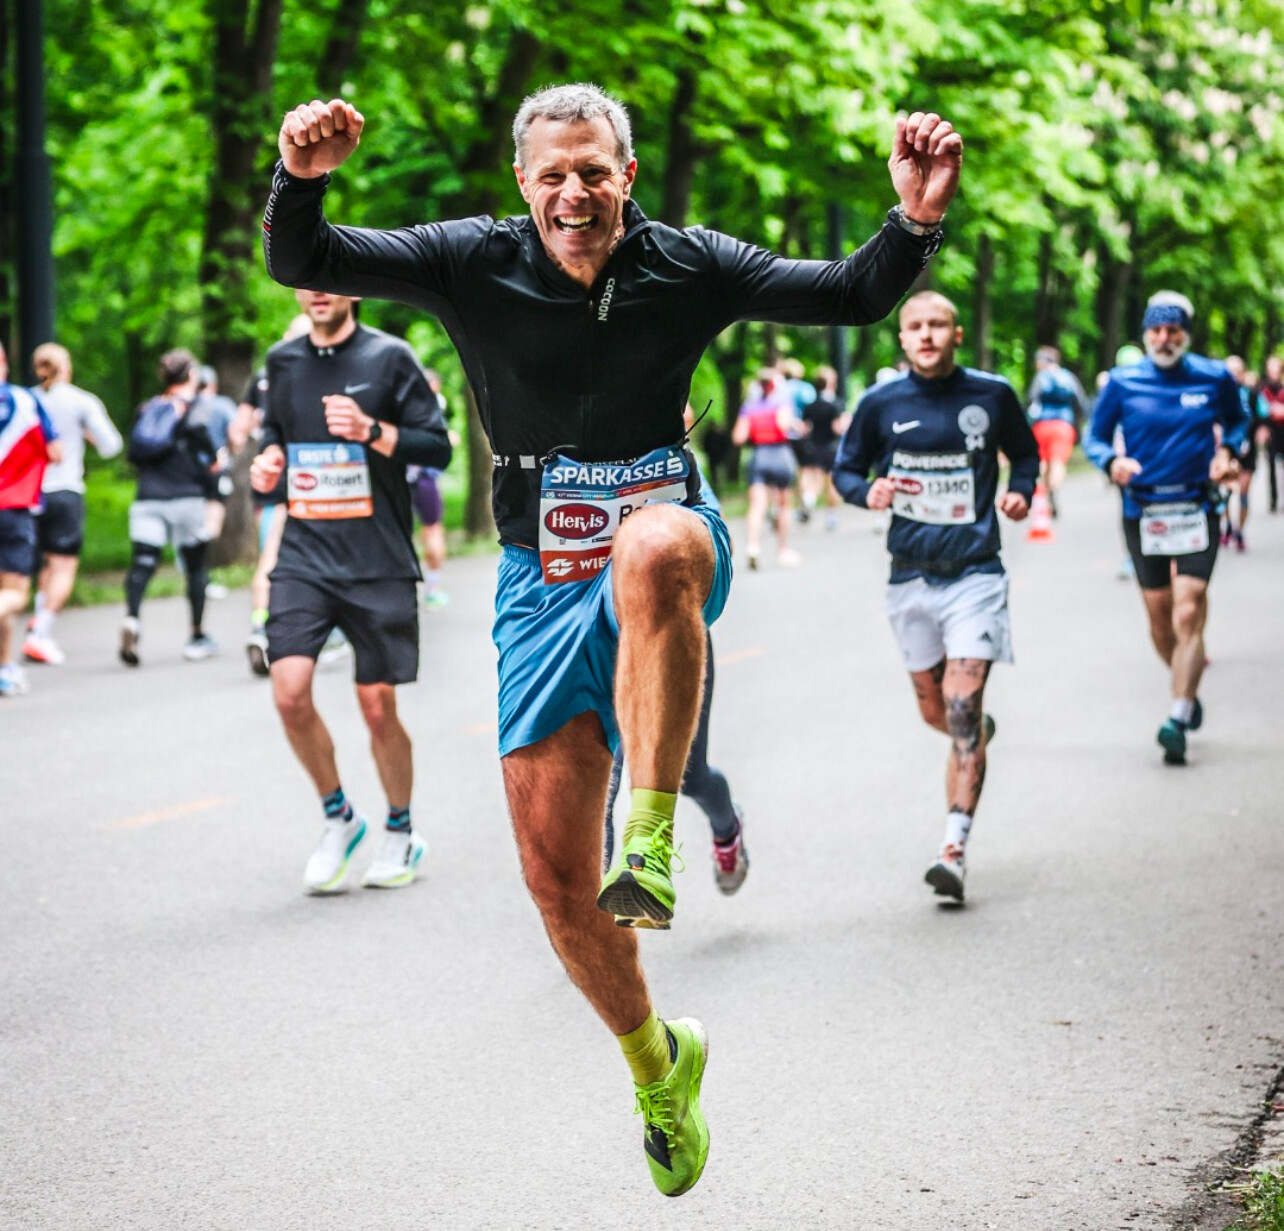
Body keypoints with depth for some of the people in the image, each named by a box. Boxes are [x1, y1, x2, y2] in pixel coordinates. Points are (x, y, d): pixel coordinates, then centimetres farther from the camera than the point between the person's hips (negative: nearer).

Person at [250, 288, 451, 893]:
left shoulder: (389, 358, -2)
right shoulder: (282, 361, 10)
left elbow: (437, 446, -3)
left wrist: (371, 430, -18)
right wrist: (269, 458, 2)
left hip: (379, 564, -3)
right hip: (304, 555, 3)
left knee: (377, 706, 2)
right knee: (289, 691, -13)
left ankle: (400, 834, 24)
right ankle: (338, 817, 9)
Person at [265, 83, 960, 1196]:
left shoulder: (686, 265, -3)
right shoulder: (477, 263, -4)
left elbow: (854, 297, -2)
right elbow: (300, 264, -9)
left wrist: (916, 222, -22)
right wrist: (302, 178, -31)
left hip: (667, 533, -2)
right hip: (544, 582, 2)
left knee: (653, 549, -44)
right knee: (555, 872, 1)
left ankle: (651, 835, -38)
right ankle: (656, 1060, 28)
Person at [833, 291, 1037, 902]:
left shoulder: (992, 394, -1)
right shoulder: (881, 403, -1)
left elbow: (1024, 452, 16)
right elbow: (845, 468, 9)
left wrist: (1020, 491, -5)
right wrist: (868, 491, -13)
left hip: (976, 574, -2)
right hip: (910, 576, 2)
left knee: (962, 709, -14)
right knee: (936, 711, 13)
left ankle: (954, 849, -16)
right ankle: (980, 730, 50)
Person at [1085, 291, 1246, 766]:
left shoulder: (1214, 378, 1)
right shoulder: (1122, 382, 0)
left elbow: (1237, 420, 20)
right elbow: (1095, 437, 5)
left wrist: (1227, 451, 0)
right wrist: (1111, 461, -16)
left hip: (1197, 508, -1)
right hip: (1142, 510, 1)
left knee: (1188, 612, -14)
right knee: (1159, 615, 8)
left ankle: (1178, 719, -16)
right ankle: (1189, 692, 35)